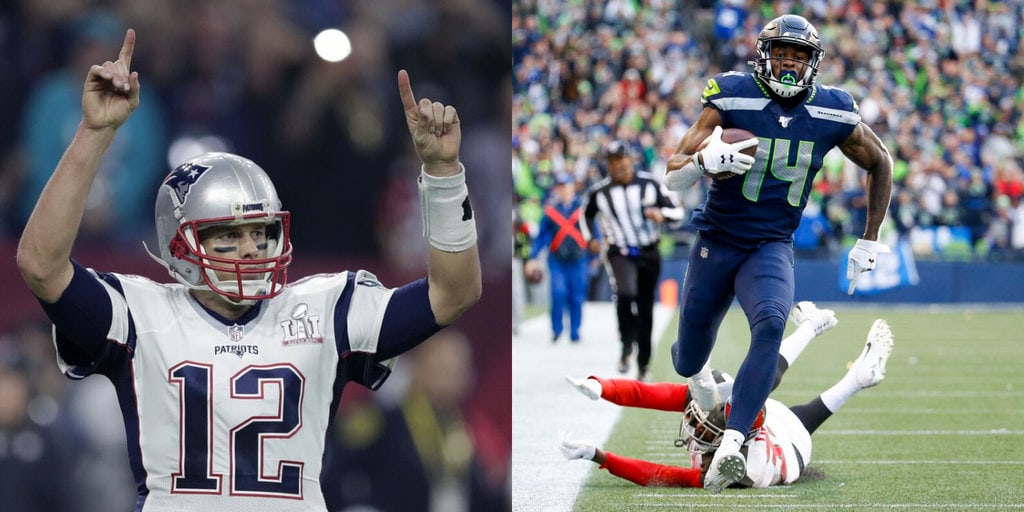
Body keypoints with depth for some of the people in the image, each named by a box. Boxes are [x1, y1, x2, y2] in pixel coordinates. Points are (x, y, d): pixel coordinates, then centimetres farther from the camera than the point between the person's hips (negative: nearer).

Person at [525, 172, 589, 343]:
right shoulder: (550, 210, 4)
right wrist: (533, 258, 3)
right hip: (557, 260, 0)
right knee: (558, 292, -17)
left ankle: (574, 333, 18)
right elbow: (541, 236, 8)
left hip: (578, 260, 0)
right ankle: (557, 329, 0)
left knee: (577, 298, 2)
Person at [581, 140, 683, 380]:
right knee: (625, 294, -31)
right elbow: (586, 214, 18)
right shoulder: (599, 191, -2)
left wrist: (661, 214, -20)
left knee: (645, 311, 7)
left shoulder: (650, 184, -3)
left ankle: (643, 364, 20)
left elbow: (677, 211, 1)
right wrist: (590, 239, 5)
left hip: (649, 255, 2)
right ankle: (627, 346, -16)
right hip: (619, 253, -2)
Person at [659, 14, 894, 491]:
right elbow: (672, 175, -14)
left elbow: (880, 163, 12)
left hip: (771, 248, 0)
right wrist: (705, 160, -37)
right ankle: (702, 381, 51)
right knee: (689, 361, 10)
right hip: (716, 242, 0)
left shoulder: (833, 115, -7)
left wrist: (869, 242, 8)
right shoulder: (732, 98, -13)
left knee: (770, 326, -31)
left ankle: (730, 447, -35)